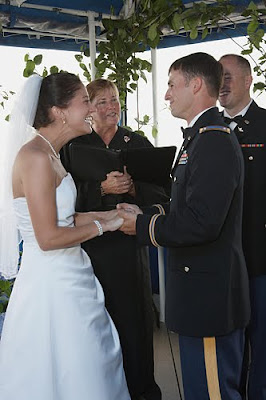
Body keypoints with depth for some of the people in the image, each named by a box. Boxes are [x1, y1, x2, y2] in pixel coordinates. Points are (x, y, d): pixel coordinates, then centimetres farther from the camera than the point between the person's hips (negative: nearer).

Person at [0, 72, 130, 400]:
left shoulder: (48, 154, 11)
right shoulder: (36, 157, -19)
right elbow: (48, 238, -22)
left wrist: (107, 213, 7)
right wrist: (102, 225, -10)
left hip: (65, 279, 9)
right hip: (52, 284, -9)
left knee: (91, 367, 18)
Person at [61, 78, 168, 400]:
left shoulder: (138, 143, 6)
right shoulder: (74, 146, 3)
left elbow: (159, 193, 2)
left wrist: (132, 187, -16)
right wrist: (102, 188, -19)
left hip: (130, 243, 1)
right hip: (91, 245, -1)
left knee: (135, 315, 7)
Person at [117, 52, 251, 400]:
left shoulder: (214, 141, -19)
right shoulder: (202, 137, 14)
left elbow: (201, 223, -26)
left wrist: (142, 226, -14)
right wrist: (146, 214, 4)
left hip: (209, 292, -10)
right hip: (206, 290, 10)